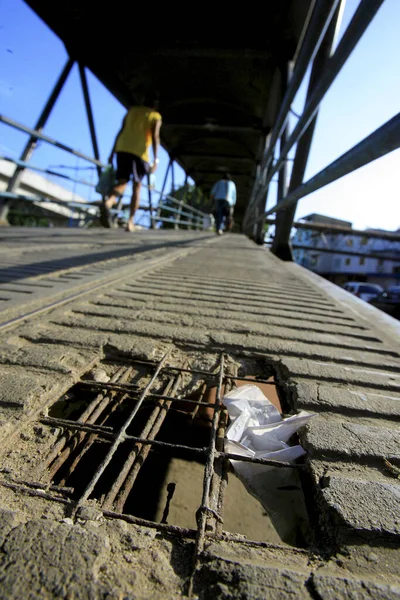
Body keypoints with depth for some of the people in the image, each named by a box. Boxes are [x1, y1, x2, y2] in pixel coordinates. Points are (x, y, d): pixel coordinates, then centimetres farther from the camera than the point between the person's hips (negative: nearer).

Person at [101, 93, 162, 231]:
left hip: (122, 148, 3)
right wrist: (155, 160, -11)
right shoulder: (155, 116, 14)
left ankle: (108, 202, -34)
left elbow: (121, 132, 17)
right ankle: (130, 221, 2)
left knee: (121, 183, -1)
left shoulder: (132, 110, 24)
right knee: (136, 186, 8)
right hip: (140, 152, -3)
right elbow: (155, 136, -4)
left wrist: (112, 153, 17)